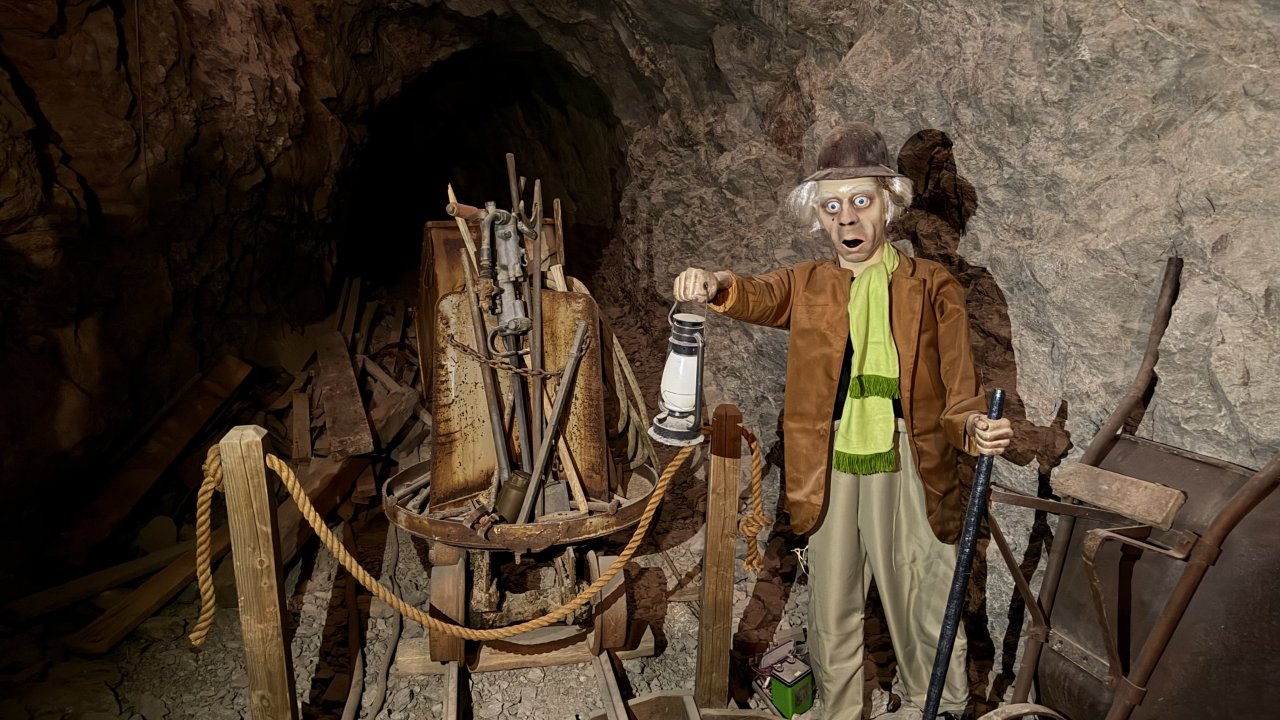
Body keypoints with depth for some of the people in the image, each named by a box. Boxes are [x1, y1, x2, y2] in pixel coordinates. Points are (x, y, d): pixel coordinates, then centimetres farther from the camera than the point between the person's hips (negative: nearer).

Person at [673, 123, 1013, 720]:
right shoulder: (808, 285, 6)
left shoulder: (932, 287, 0)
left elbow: (958, 392, -3)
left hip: (908, 475, -2)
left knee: (925, 615, 10)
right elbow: (759, 296, -16)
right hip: (830, 476, 2)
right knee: (831, 615, 15)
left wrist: (972, 427, -26)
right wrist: (715, 286, -39)